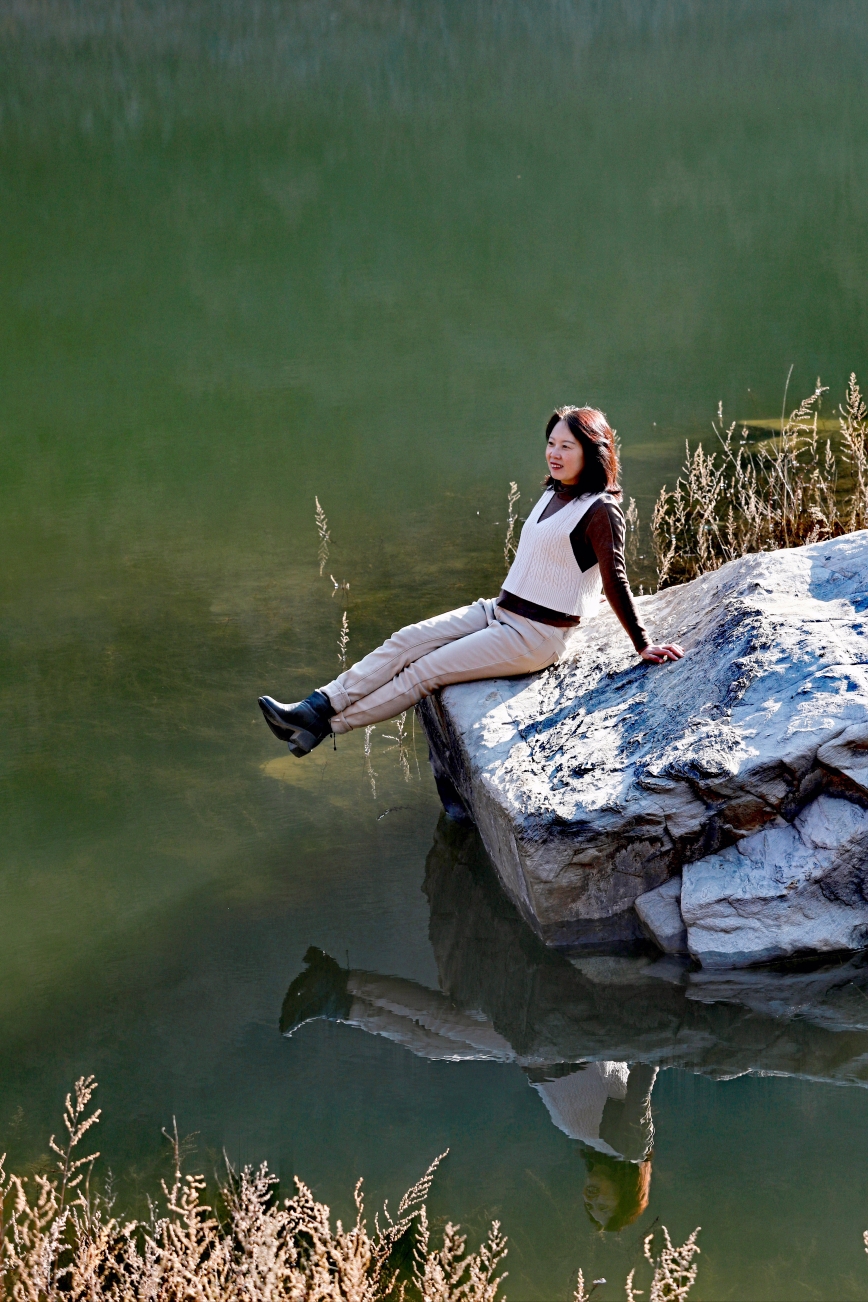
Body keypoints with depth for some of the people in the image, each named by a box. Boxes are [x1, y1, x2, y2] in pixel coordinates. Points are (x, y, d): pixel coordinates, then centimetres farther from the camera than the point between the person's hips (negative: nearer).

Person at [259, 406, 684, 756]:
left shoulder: (600, 511, -15)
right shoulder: (553, 494, 11)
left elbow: (616, 584, -13)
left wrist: (644, 646, -11)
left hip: (534, 636, -8)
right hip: (498, 611, 8)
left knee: (426, 671, -12)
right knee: (406, 642, -7)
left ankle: (322, 728, -8)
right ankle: (316, 707, -12)